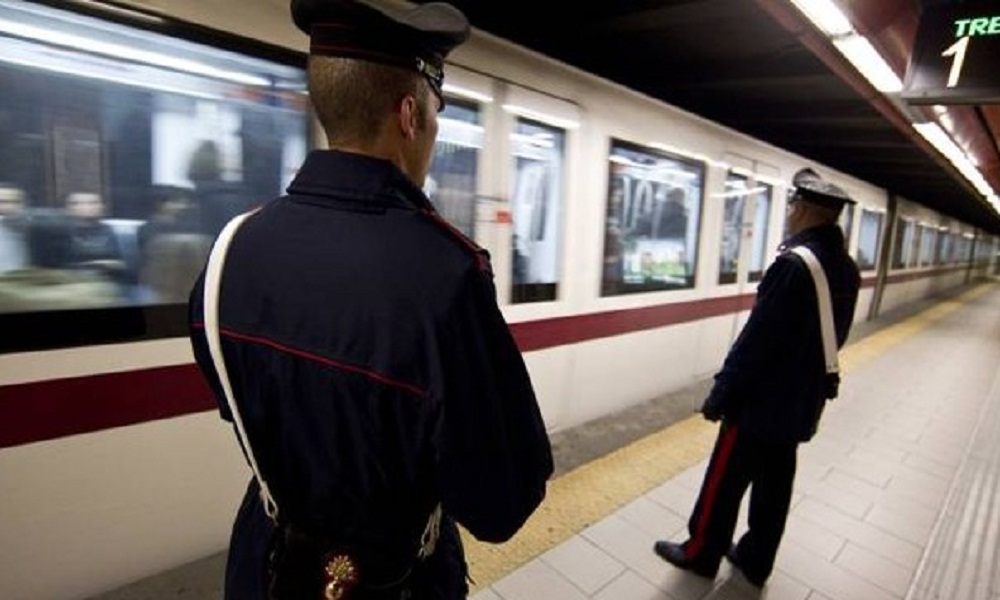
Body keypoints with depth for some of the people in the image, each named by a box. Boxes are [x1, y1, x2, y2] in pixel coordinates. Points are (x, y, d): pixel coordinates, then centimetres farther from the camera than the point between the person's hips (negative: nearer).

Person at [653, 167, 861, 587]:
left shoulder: (794, 263, -24)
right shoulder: (847, 269, 5)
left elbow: (756, 339, -24)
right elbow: (833, 337, 13)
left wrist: (720, 393, -16)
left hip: (761, 400, -8)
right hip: (802, 401, 9)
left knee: (726, 479, 8)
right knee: (774, 482, 19)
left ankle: (701, 553, 26)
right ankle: (756, 560, 35)